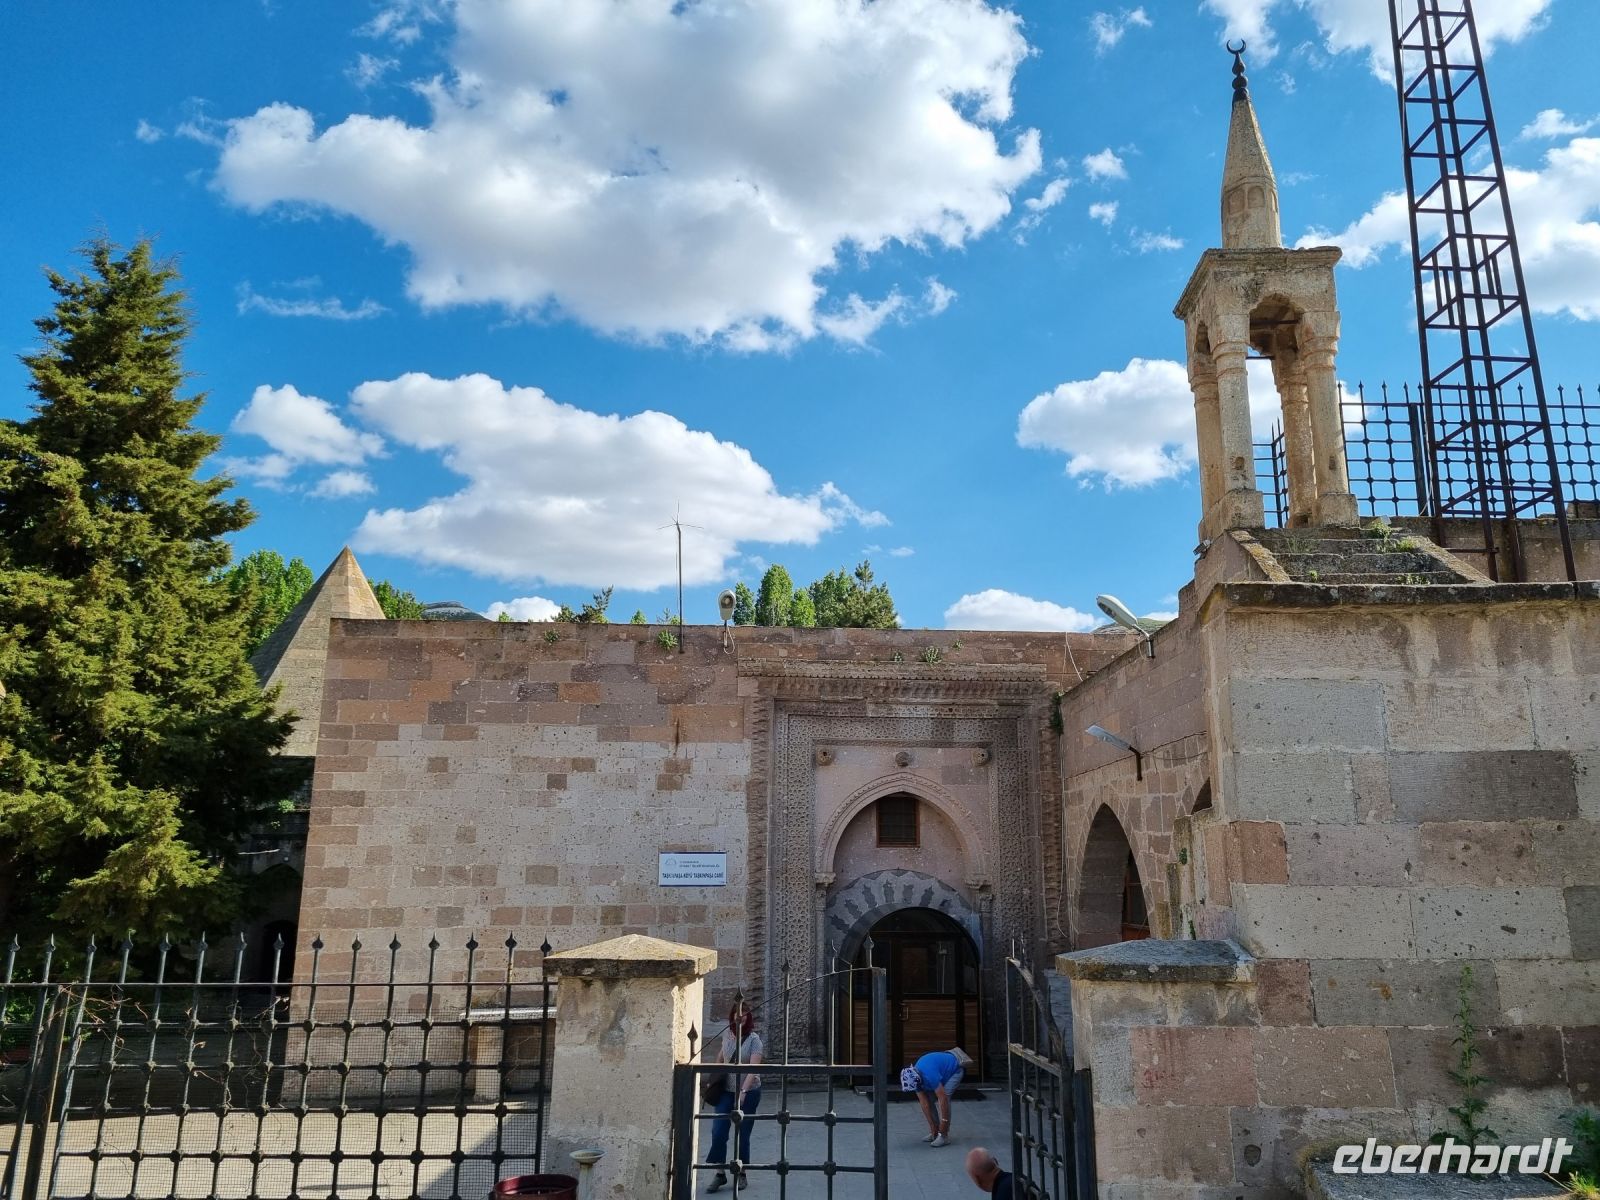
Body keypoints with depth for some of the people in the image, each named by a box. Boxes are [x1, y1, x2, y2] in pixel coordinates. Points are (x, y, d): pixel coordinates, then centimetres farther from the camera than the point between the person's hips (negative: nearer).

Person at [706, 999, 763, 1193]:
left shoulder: (754, 1039, -15)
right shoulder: (727, 1034, -1)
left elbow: (753, 1068, -26)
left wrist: (743, 1092, -37)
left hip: (748, 1092, -3)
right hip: (726, 1090, 3)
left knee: (742, 1134, 4)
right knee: (718, 1132, -5)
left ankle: (741, 1174, 21)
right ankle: (719, 1173, 8)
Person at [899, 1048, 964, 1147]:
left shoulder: (929, 1076, -39)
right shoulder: (914, 1078, -15)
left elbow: (943, 1099, -35)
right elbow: (924, 1104, -10)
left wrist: (944, 1122, -28)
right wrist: (932, 1126, -11)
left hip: (955, 1071, -8)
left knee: (944, 1097, -23)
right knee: (929, 1099, -2)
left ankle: (943, 1136, -17)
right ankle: (934, 1132, 9)